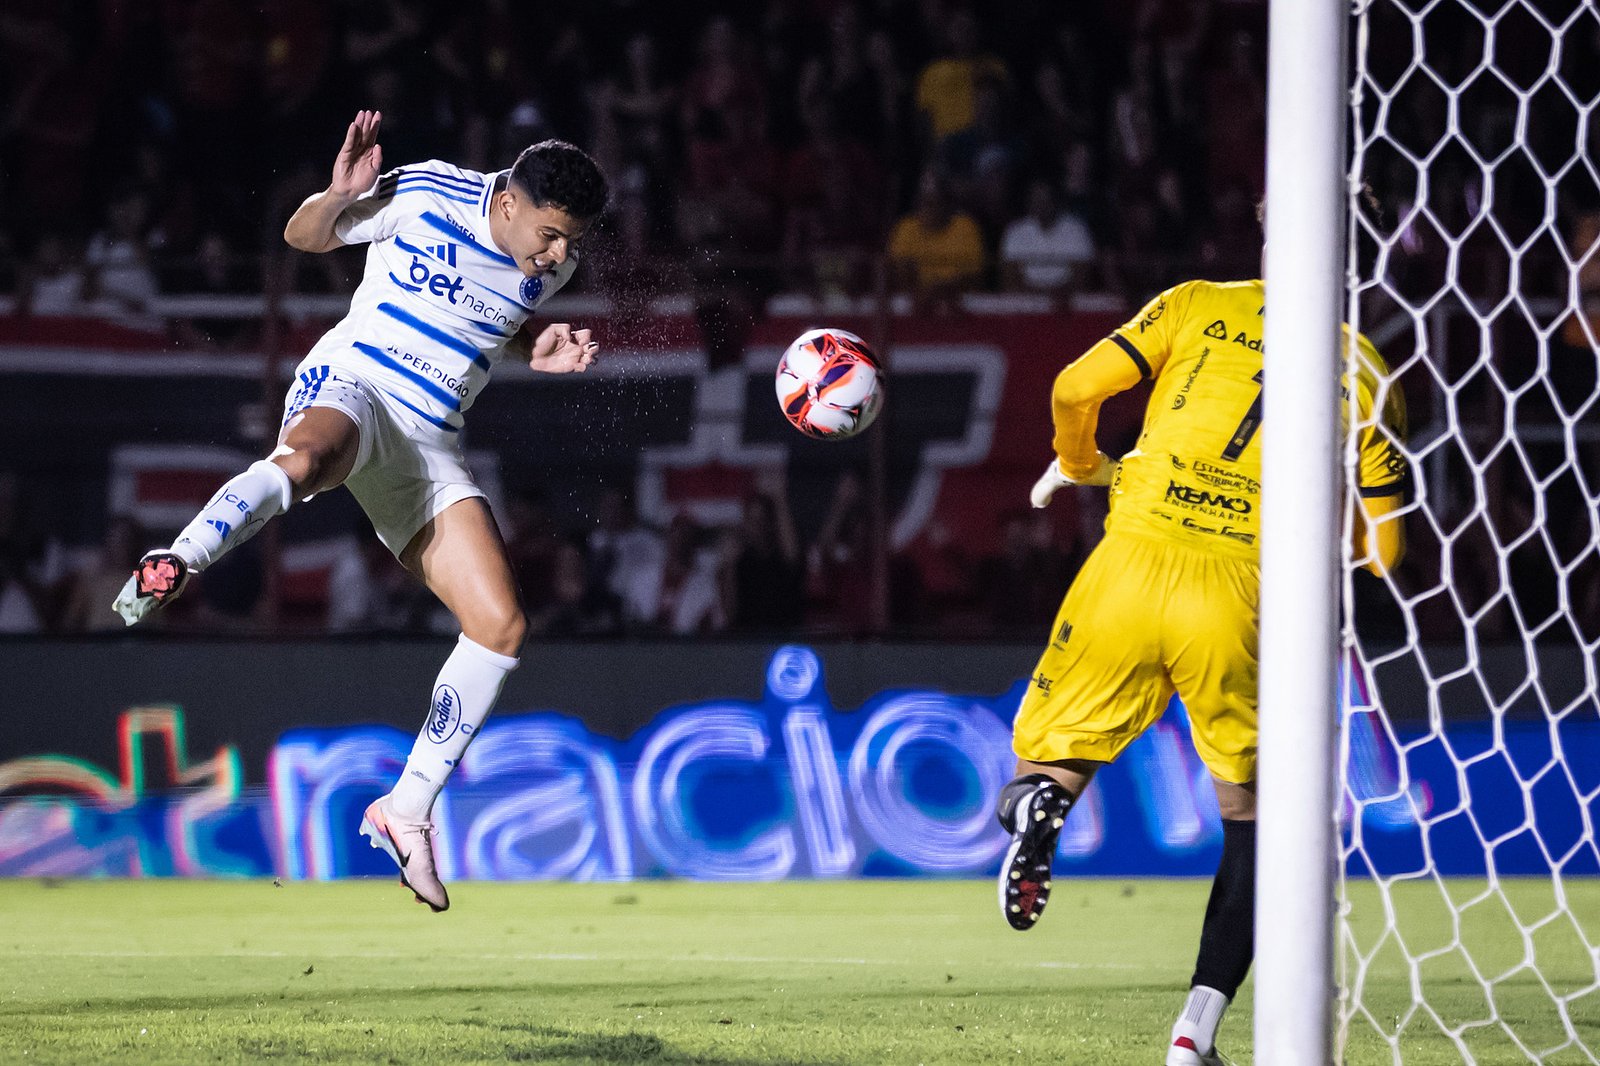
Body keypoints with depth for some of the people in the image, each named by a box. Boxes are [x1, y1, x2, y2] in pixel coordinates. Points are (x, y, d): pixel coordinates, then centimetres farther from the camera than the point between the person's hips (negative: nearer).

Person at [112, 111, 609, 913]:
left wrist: (543, 354, 6)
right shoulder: (423, 197, -9)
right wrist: (338, 197, -19)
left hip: (429, 444, 6)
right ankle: (175, 564, -55)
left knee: (500, 627, -6)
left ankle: (406, 809, 2)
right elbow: (304, 236, 3)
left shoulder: (552, 263, 7)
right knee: (305, 461, -45)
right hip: (348, 385, -6)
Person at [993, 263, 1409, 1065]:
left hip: (1129, 569, 0)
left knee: (1046, 757, 16)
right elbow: (1381, 549, 8)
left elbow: (1076, 388, -1)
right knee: (1251, 818, 18)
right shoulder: (1361, 369, 9)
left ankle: (1039, 804, -24)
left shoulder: (1197, 306, 9)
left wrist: (1078, 465, 20)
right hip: (1236, 600, 0)